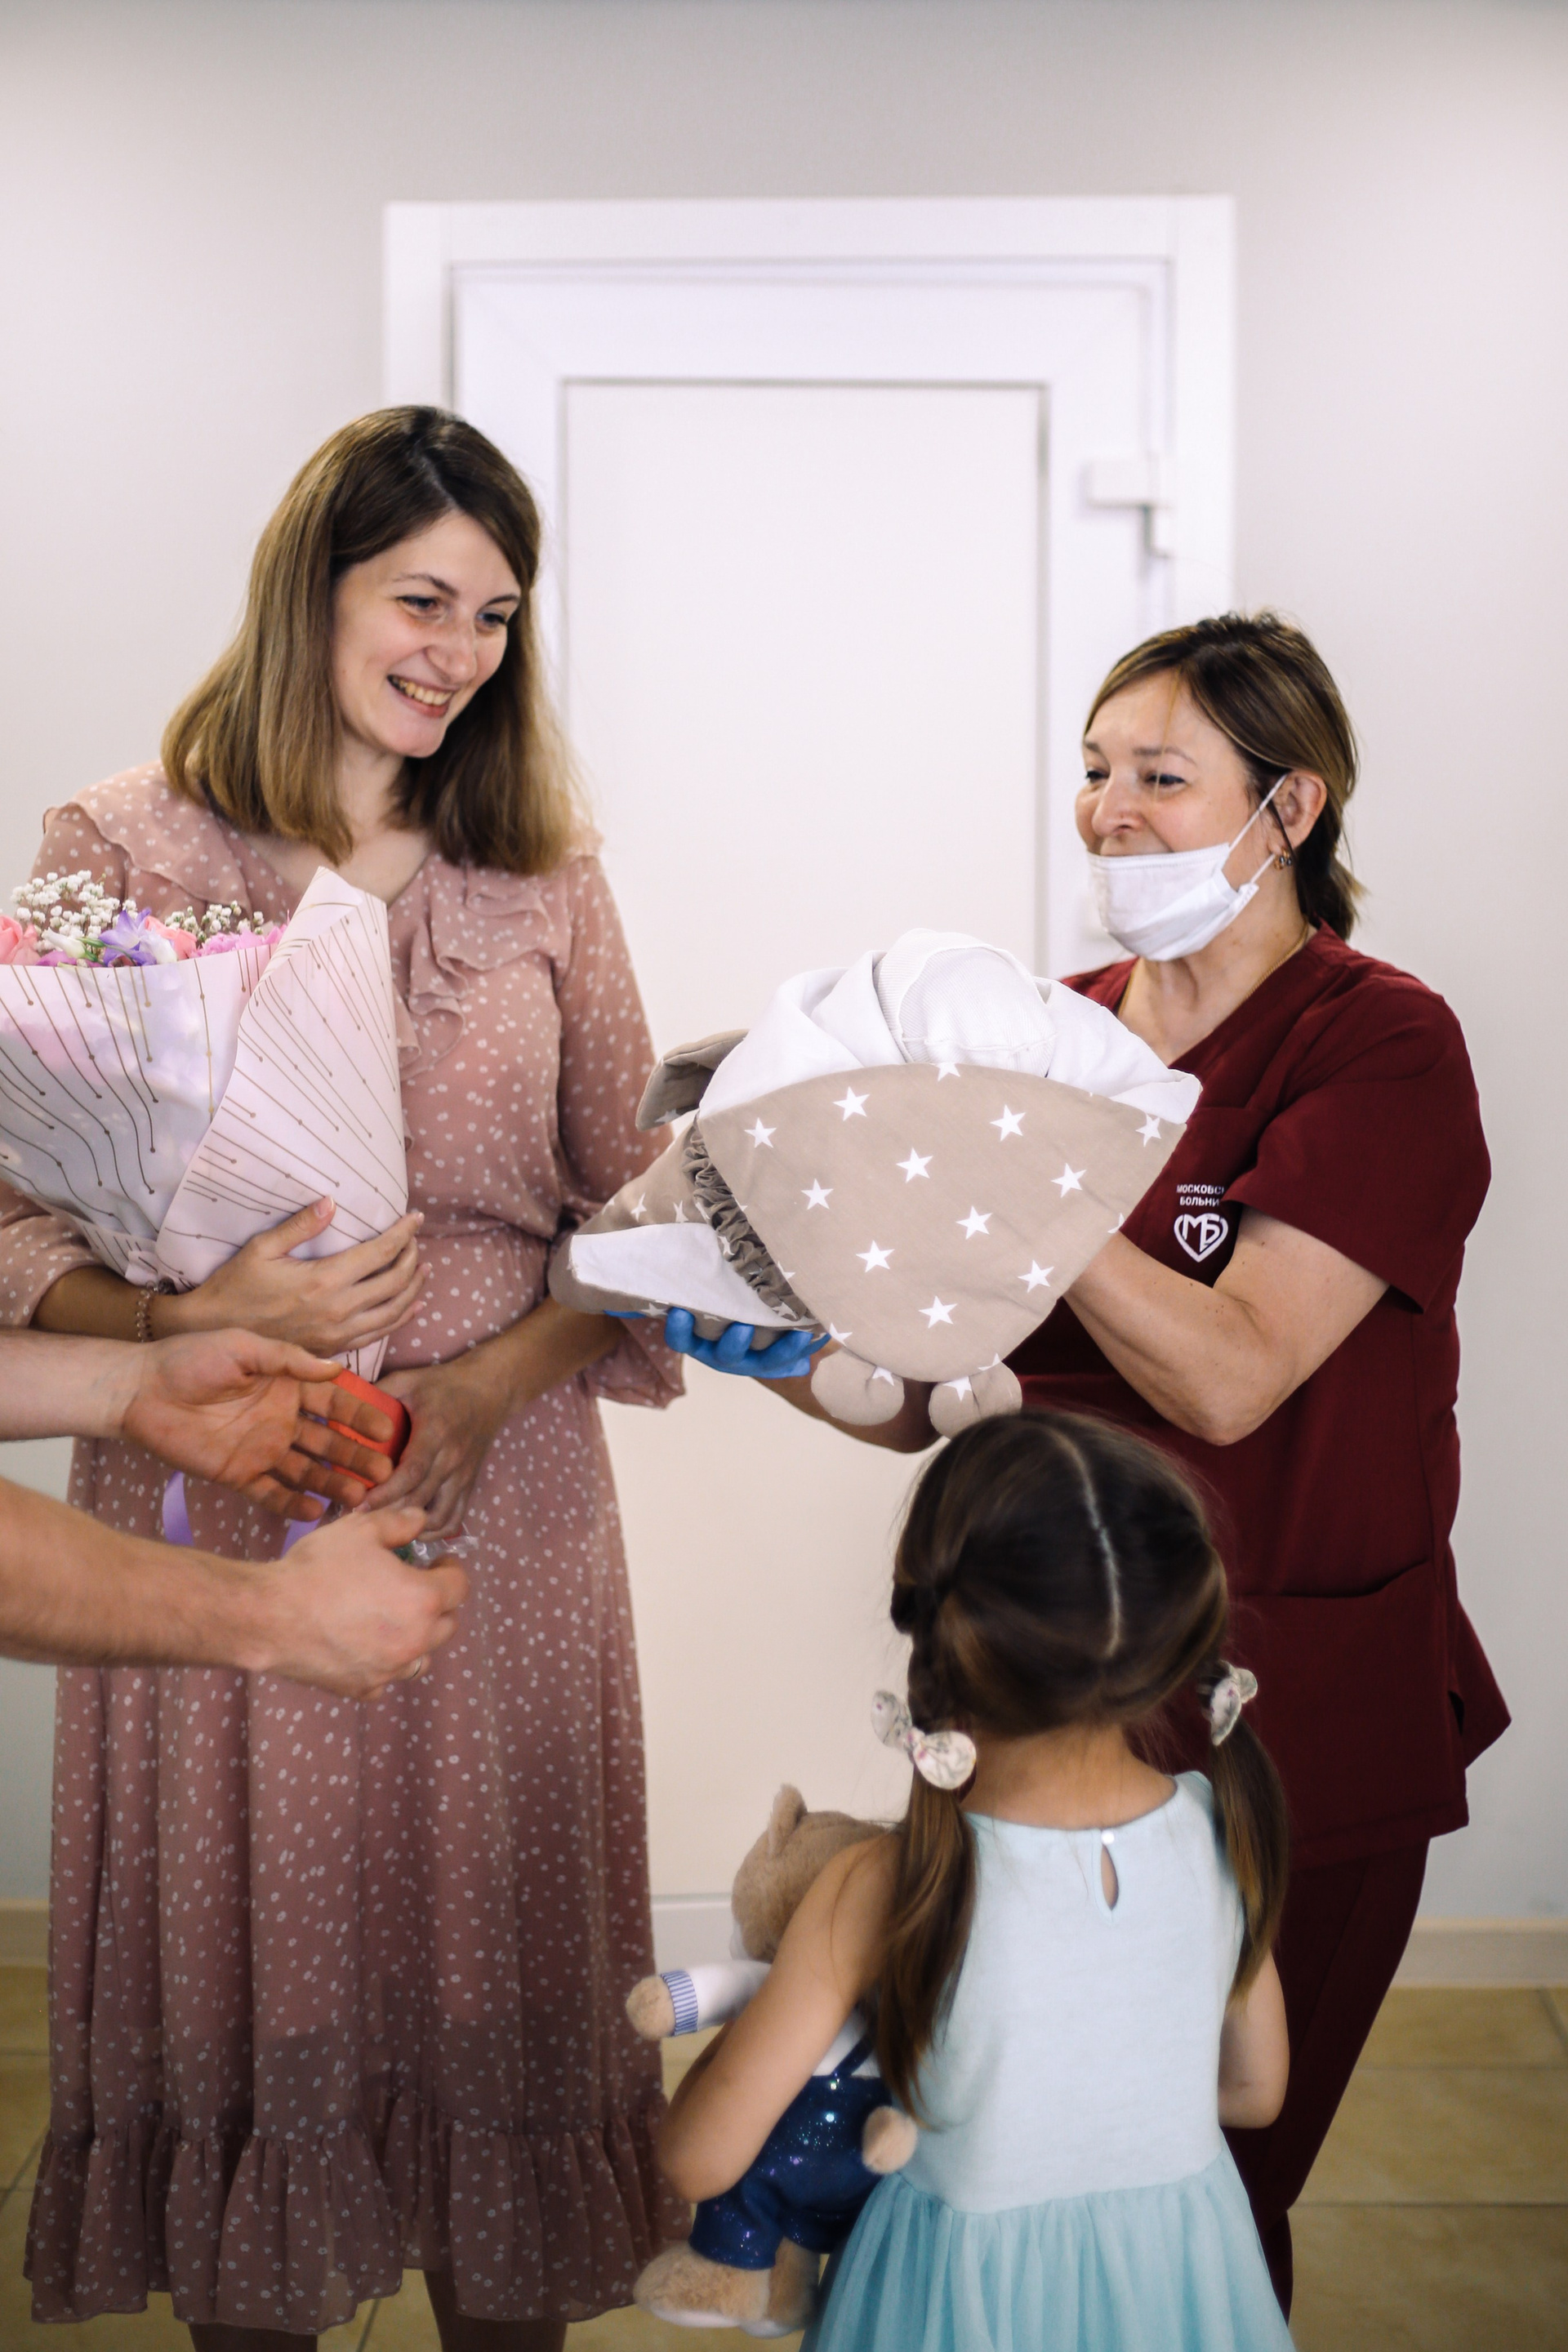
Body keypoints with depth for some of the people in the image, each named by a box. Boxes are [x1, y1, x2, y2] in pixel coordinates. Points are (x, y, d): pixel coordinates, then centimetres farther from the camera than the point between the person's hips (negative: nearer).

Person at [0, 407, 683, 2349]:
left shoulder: (546, 873, 8)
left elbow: (637, 1205, 8)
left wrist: (486, 1387, -9)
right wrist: (194, 1320, -22)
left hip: (501, 1507, 2)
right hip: (218, 1511, -2)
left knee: (497, 1986, 11)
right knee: (247, 1986, 9)